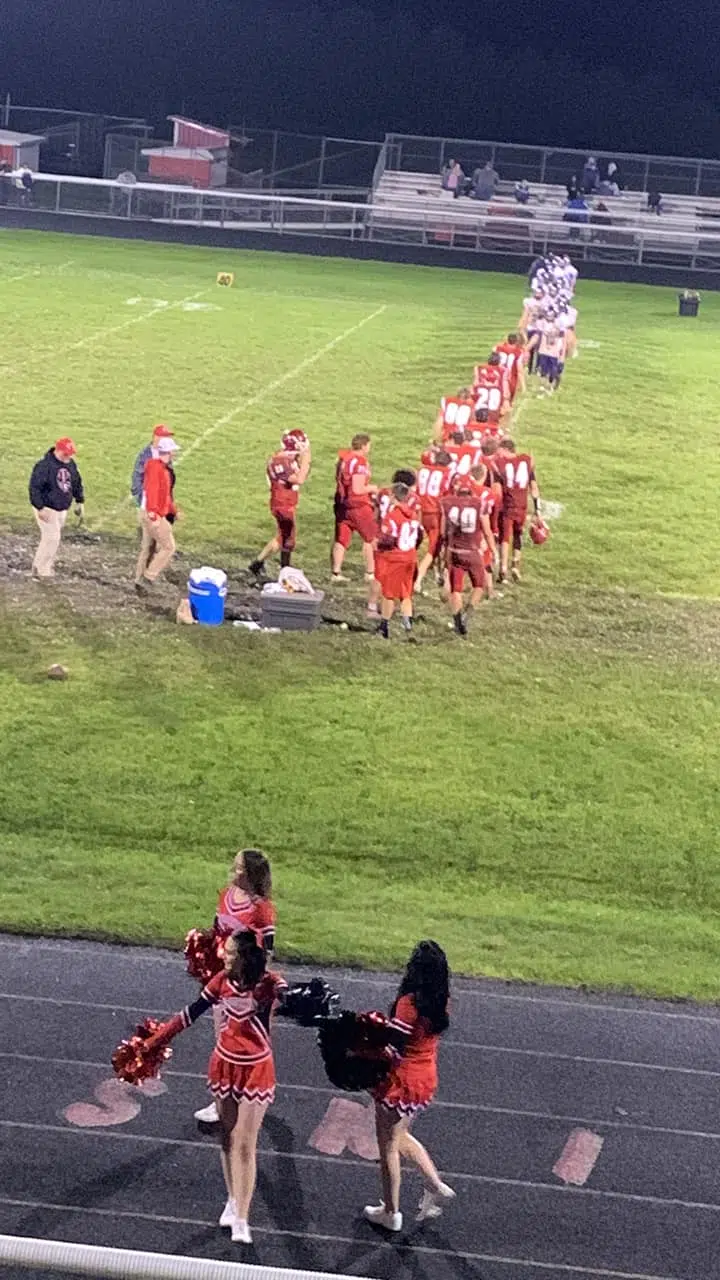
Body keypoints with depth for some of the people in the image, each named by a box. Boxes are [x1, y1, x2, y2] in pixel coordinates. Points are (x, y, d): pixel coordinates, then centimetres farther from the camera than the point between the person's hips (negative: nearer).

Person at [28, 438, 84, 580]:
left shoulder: (71, 464, 4)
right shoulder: (45, 465, -20)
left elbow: (77, 483, 18)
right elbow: (34, 487, -20)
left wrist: (80, 501, 13)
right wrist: (40, 508, -22)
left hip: (62, 509, 7)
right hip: (46, 509, -7)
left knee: (55, 538, 10)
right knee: (52, 537, -13)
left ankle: (48, 567, 19)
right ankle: (40, 569, -4)